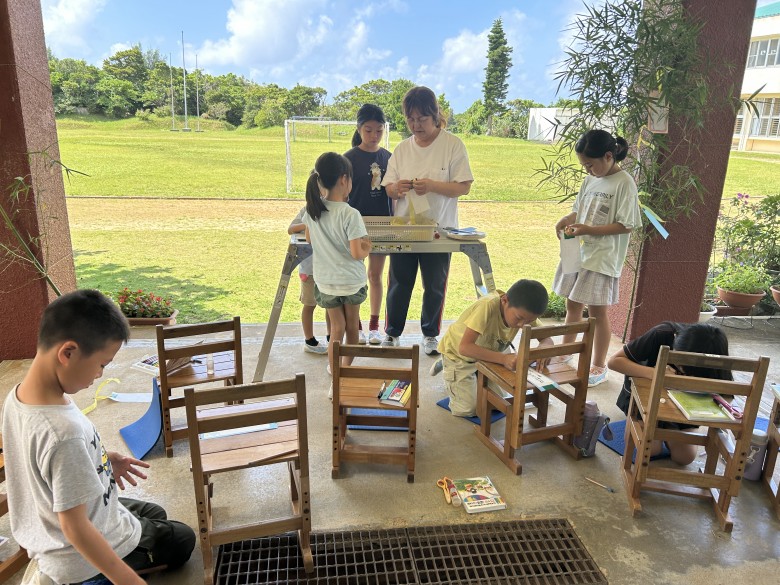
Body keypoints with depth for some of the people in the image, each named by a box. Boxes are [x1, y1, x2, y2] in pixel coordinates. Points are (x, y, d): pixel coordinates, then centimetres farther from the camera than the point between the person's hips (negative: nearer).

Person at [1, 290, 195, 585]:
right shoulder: (64, 432, -39)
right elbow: (75, 528, -31)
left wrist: (101, 459, 1)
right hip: (81, 553, -8)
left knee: (154, 515, 30)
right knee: (182, 539, 17)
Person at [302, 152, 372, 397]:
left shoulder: (312, 210, -5)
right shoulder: (350, 215, -22)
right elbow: (357, 253, -24)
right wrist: (367, 247, -4)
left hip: (325, 282, 3)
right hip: (351, 282, -3)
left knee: (336, 329, 13)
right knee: (351, 328, 20)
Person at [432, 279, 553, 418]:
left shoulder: (524, 311, -19)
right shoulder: (489, 306, -39)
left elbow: (547, 339, -13)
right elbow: (464, 347, -44)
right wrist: (503, 358, -52)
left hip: (486, 354, 6)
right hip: (457, 353, -6)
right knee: (468, 409, -12)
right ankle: (445, 365, 11)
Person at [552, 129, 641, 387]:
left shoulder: (624, 183, -14)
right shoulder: (591, 179, 6)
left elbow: (626, 225, -16)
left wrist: (589, 230, -22)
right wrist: (566, 220, -7)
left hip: (602, 257, -7)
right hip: (578, 250, 7)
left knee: (597, 311, 3)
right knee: (572, 304, 17)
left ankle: (599, 366, 19)